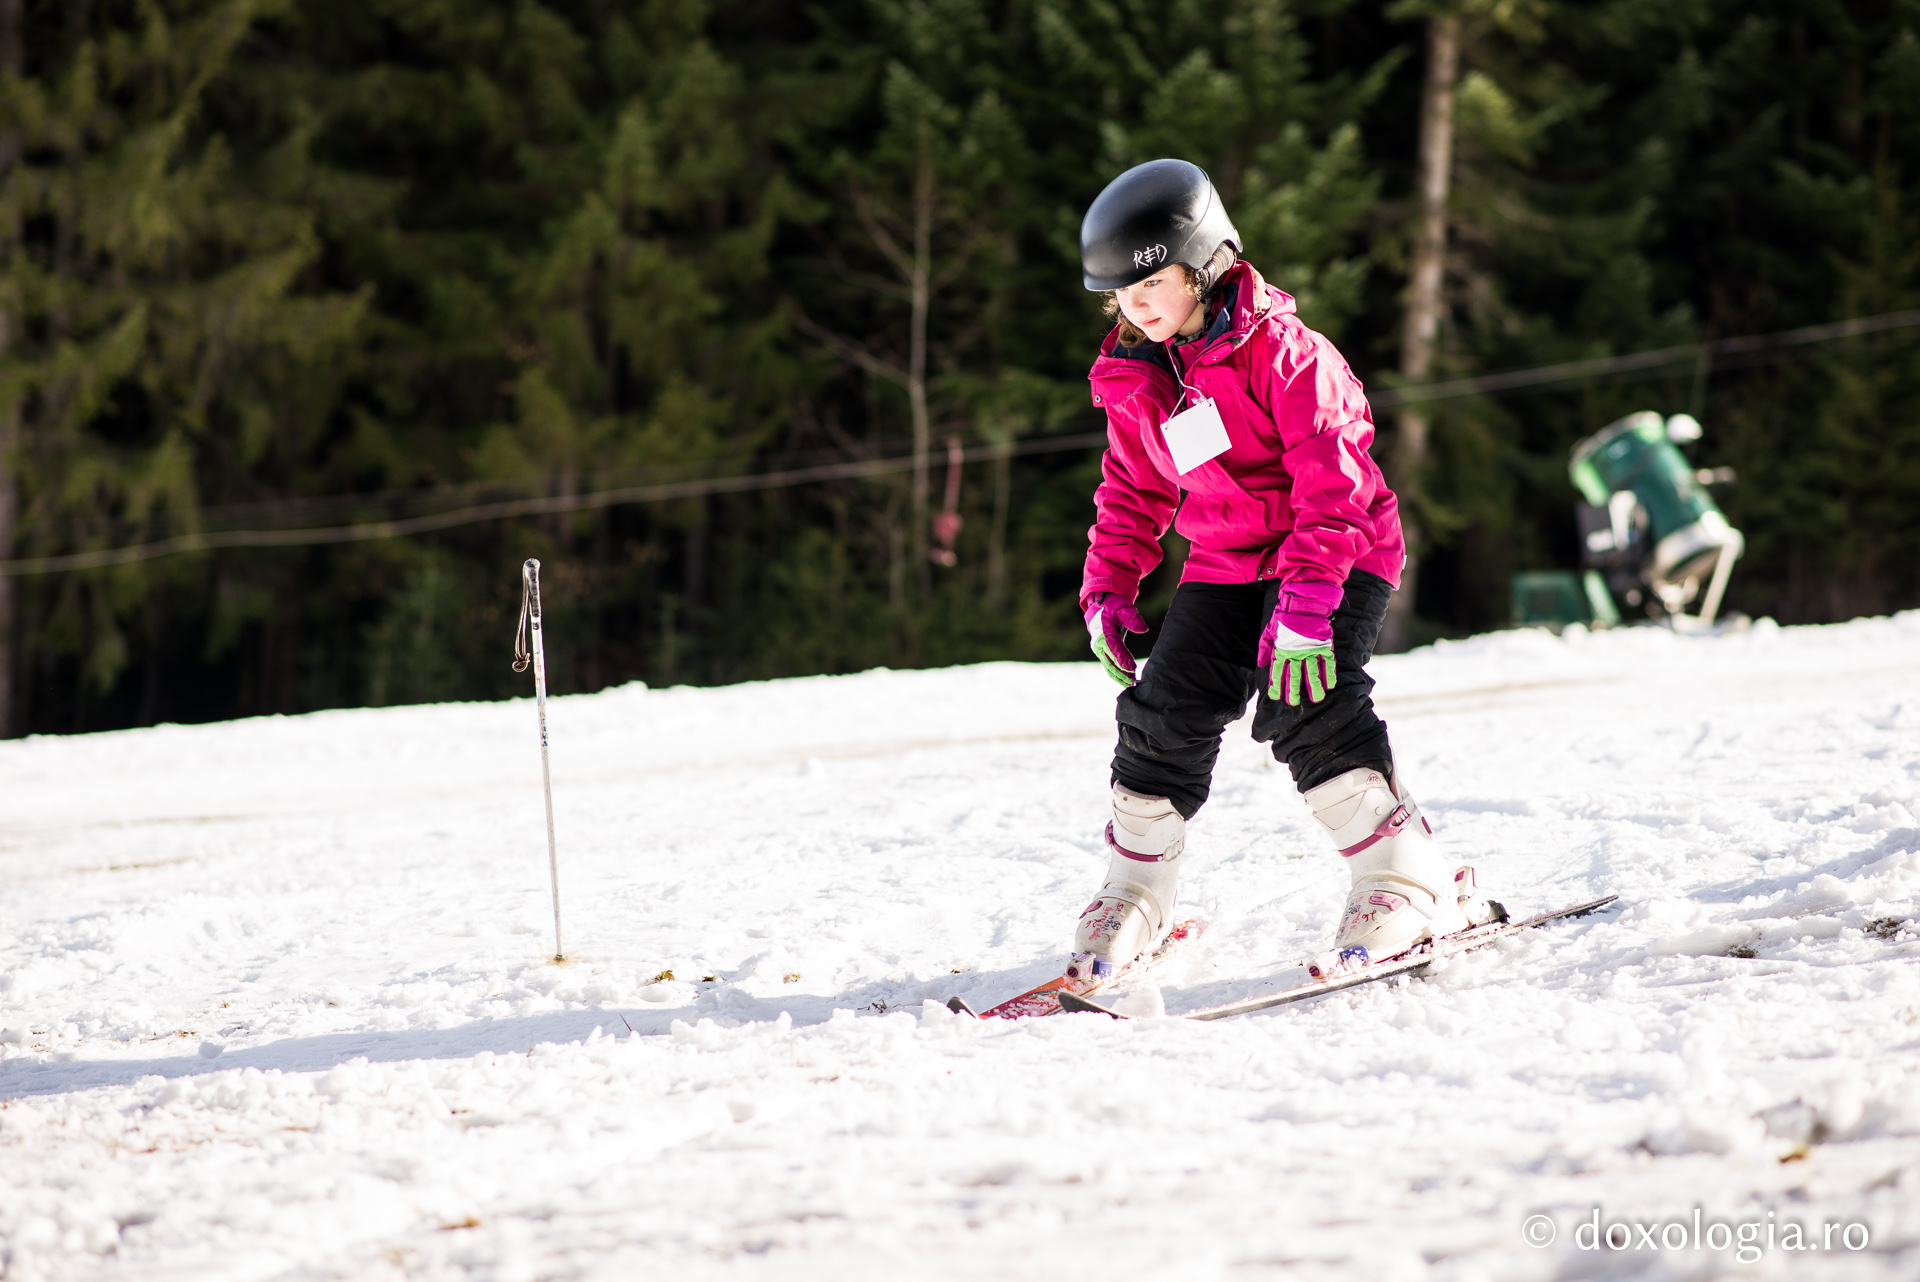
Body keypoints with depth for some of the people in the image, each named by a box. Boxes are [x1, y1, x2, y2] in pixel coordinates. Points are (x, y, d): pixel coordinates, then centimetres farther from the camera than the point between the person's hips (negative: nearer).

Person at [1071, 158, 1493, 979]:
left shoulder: (1277, 349, -17)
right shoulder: (1133, 383, 6)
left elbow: (1331, 476, -22)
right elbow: (1132, 495, 20)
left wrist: (1305, 599, -30)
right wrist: (1107, 590, 7)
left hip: (1338, 554, -6)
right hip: (1223, 566, 7)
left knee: (1304, 708, -25)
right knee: (1165, 714, -3)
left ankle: (1409, 881, -19)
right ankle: (1132, 896, 14)